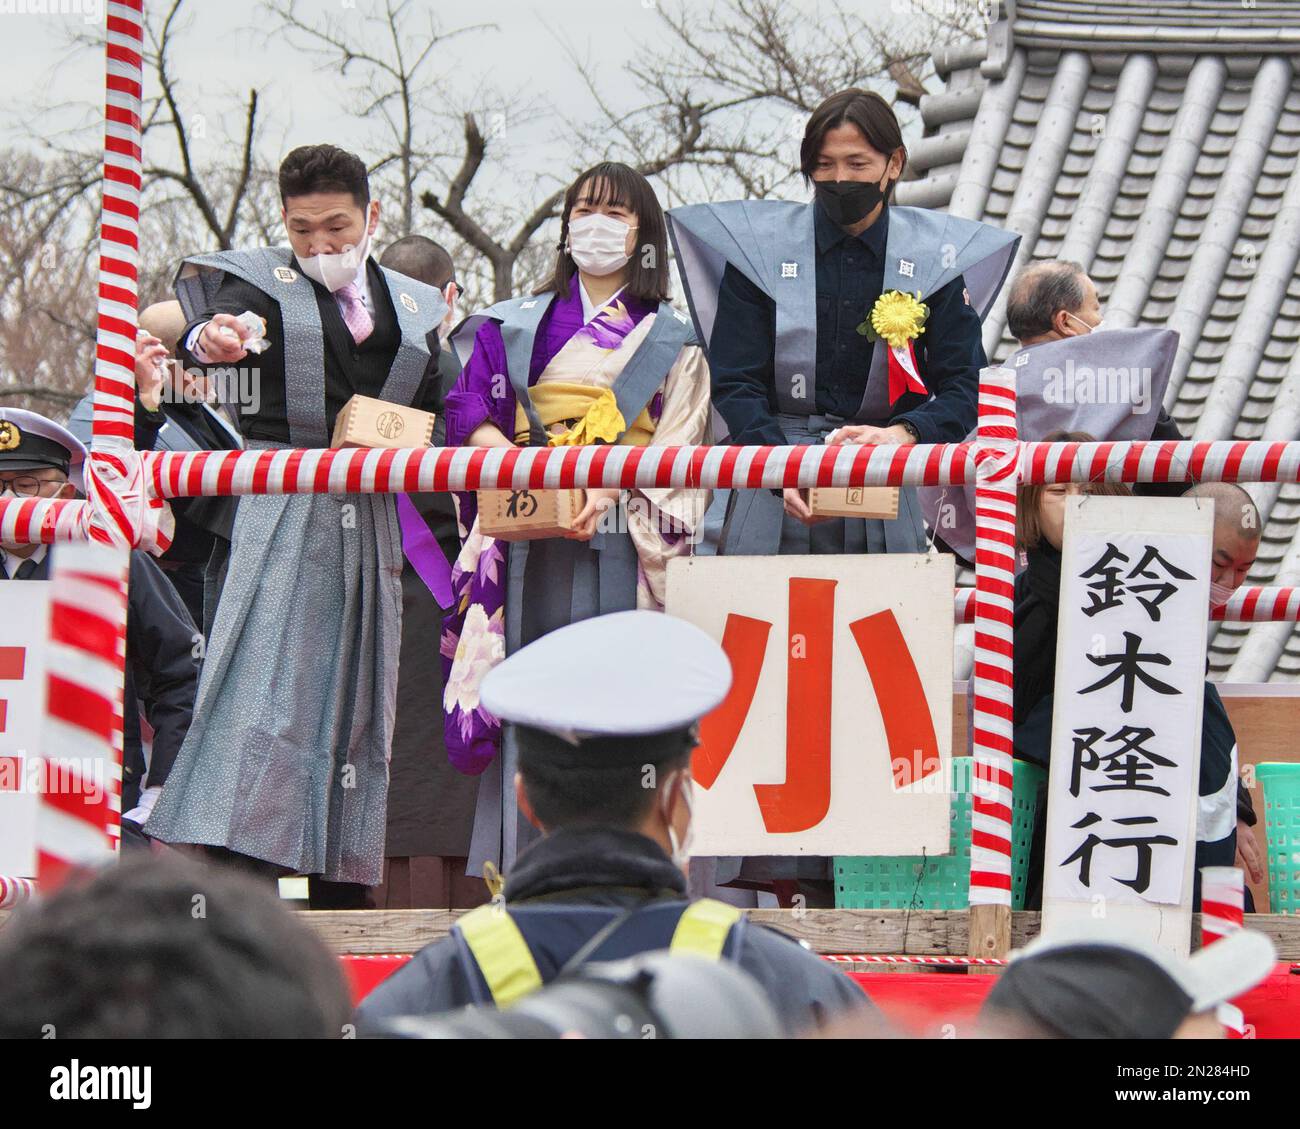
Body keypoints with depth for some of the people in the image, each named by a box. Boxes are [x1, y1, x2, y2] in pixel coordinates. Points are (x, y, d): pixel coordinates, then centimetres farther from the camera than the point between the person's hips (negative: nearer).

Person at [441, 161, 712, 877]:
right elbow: (468, 410, 6)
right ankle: (523, 859, -7)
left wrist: (608, 496, -17)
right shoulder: (517, 326, 17)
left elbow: (680, 451, 1)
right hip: (531, 542, 1)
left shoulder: (673, 341, 11)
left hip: (626, 542, -1)